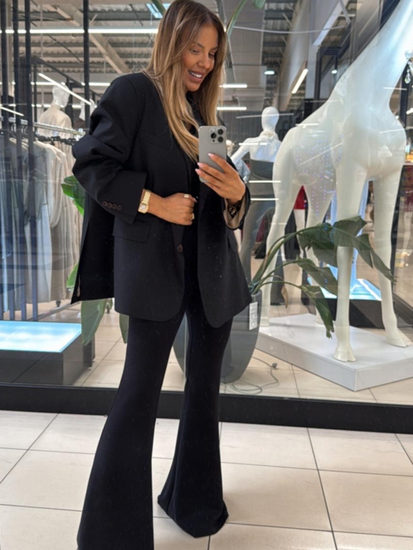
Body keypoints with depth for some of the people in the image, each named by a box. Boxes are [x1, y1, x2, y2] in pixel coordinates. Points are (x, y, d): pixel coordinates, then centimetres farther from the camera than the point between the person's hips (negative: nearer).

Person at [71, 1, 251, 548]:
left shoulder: (202, 111, 18)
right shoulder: (133, 92, -2)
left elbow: (220, 184, 17)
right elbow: (91, 164, -8)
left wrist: (236, 191, -6)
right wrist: (154, 203, -15)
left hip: (213, 264, 8)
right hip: (157, 263, -7)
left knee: (206, 380, 14)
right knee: (140, 390, -4)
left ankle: (195, 500, 35)